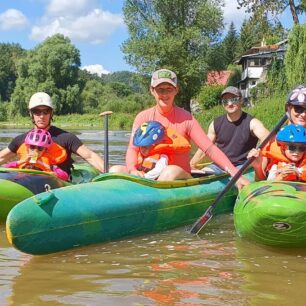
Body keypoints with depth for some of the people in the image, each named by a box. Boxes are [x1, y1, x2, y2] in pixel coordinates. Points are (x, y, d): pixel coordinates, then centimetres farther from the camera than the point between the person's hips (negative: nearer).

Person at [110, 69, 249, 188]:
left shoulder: (186, 118, -3)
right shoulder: (143, 117, 5)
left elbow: (210, 149, -10)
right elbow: (132, 149, -1)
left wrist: (235, 174, -21)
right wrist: (132, 170, -24)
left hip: (180, 177, -2)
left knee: (172, 171, -35)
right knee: (115, 170, -20)